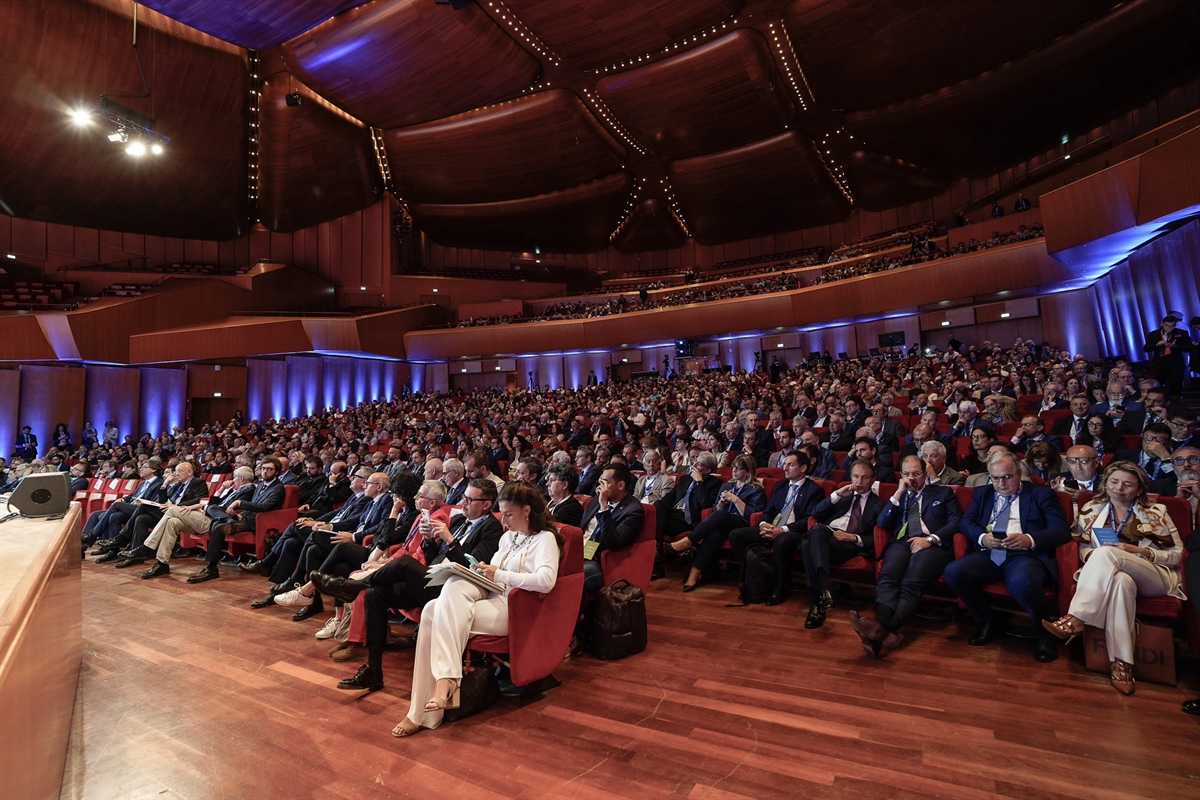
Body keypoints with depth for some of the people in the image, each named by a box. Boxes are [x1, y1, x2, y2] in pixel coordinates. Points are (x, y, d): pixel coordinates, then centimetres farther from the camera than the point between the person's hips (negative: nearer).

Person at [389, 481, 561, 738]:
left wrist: (499, 575, -19)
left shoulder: (545, 538, -5)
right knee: (455, 585, -24)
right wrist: (481, 573, -1)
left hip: (513, 610, -7)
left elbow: (546, 581, -23)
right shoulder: (508, 537, 21)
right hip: (491, 598, 7)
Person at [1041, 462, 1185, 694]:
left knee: (1106, 553, -34)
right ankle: (1120, 663, -37)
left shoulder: (1156, 513, 6)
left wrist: (1141, 551, -13)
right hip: (1107, 575, 1)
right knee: (1121, 581, -39)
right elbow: (1082, 547, 13)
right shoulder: (1092, 510, 11)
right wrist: (1093, 555, -10)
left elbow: (1177, 555, 4)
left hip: (1155, 579, -1)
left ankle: (1074, 621, -38)